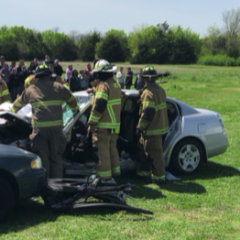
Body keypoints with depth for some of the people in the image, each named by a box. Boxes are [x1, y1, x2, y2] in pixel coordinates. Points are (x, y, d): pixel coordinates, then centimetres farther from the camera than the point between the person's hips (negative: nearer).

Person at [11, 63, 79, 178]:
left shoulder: (31, 89, 13)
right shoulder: (58, 87, 11)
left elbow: (18, 104, 29)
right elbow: (72, 101, 26)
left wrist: (12, 111, 51)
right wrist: (75, 109, 48)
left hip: (39, 128, 0)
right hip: (56, 127, 0)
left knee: (42, 158, 5)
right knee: (56, 158, 7)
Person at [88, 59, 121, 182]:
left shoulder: (103, 86, -14)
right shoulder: (116, 84, 14)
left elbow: (99, 106, -22)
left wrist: (91, 122, -17)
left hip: (103, 125, -9)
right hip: (115, 124, 9)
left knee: (102, 151, -4)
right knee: (112, 149, 19)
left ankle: (105, 177, -3)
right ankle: (115, 172, 28)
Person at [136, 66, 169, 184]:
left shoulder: (148, 93, -19)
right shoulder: (160, 90, 12)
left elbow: (148, 113, -23)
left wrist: (140, 127, -15)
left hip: (152, 129, -10)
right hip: (160, 125, 10)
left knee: (154, 152, -2)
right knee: (144, 149, 20)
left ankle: (158, 176, 5)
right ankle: (144, 171, 29)